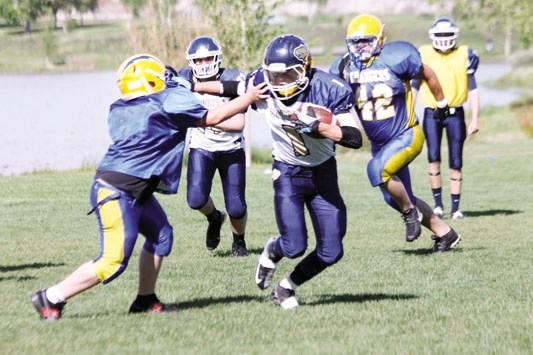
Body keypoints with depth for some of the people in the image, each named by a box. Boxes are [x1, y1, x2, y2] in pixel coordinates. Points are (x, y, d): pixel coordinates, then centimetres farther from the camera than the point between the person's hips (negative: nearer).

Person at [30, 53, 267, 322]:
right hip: (116, 192, -9)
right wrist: (248, 98, 8)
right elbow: (211, 118, -2)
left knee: (160, 235, 18)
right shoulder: (169, 102, -11)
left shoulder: (119, 110, 8)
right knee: (113, 262, -7)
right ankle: (51, 298, -4)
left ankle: (145, 300, 23)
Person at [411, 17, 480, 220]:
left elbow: (473, 89, 5)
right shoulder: (424, 56, 1)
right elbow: (414, 87, 9)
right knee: (433, 158, -13)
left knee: (456, 163, 3)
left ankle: (455, 208, 9)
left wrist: (475, 119, 1)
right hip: (432, 113, 0)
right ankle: (438, 204, -3)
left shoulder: (464, 57, 1)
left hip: (455, 113, 0)